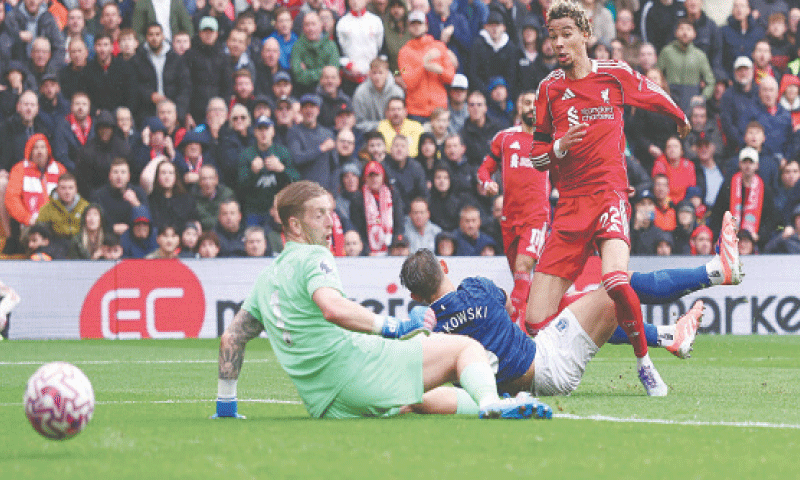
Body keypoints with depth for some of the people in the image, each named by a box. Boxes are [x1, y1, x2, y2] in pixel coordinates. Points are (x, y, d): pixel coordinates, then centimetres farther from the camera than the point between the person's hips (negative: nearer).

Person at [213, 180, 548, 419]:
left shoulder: (266, 278, 25)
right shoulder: (313, 257, -2)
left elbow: (231, 338, 27)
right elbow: (333, 309, -22)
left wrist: (225, 406, 32)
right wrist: (392, 326, -16)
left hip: (323, 406, 8)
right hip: (353, 361, -8)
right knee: (467, 347, -3)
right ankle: (490, 402, -30)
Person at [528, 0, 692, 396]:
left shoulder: (615, 74, 4)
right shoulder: (550, 88, 10)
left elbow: (654, 96, 25)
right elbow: (536, 156, 14)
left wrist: (682, 119, 43)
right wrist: (558, 147, -8)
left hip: (609, 193, -3)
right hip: (569, 204, 3)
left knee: (616, 280, -33)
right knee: (536, 321, -9)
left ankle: (644, 362, -10)